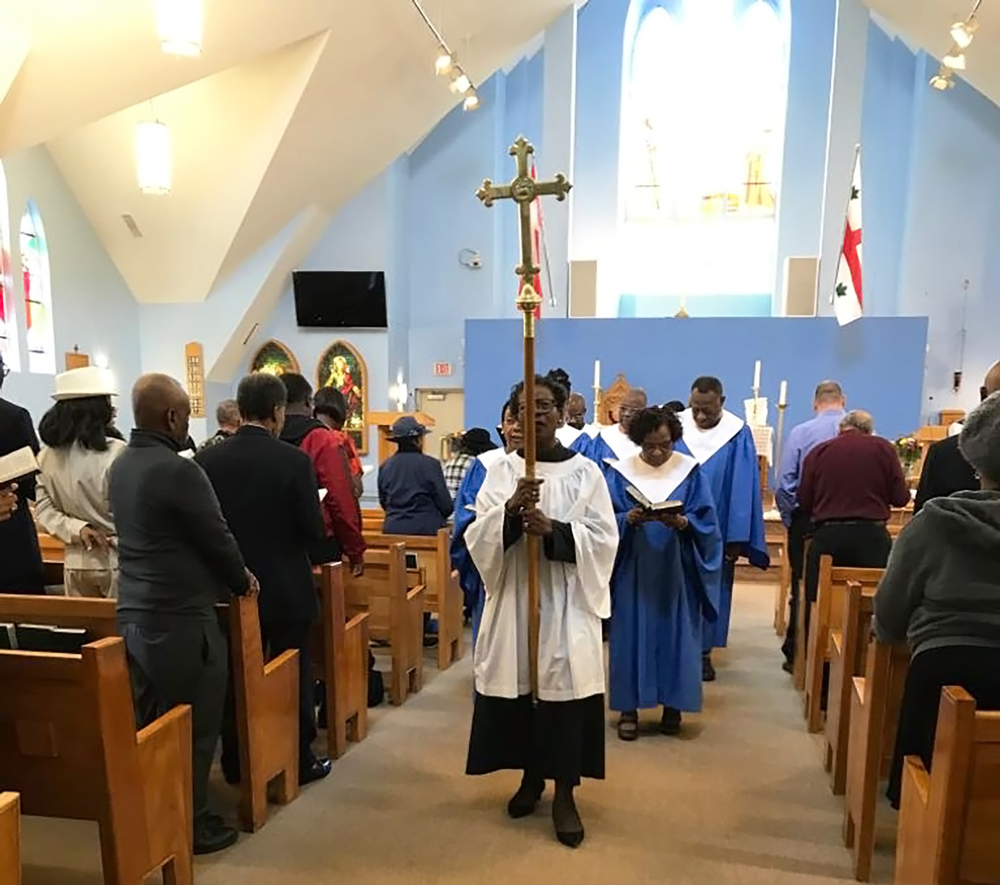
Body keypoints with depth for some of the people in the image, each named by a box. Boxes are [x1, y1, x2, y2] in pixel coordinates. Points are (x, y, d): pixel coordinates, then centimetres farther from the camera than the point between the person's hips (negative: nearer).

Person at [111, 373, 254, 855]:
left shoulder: (120, 466, 7)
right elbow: (216, 536, -14)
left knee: (149, 725, 19)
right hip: (180, 616, -9)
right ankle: (191, 823, 19)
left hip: (134, 612, 9)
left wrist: (224, 577, 17)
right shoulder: (178, 470, -21)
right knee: (194, 727, 7)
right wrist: (241, 580, 5)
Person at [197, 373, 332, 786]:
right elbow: (314, 531, -15)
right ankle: (299, 761, 24)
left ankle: (236, 763, 30)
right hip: (287, 589, -3)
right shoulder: (294, 460, -17)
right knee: (292, 677, 12)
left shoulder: (207, 459, -7)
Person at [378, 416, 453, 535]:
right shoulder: (430, 464, -10)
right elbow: (445, 504, -5)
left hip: (393, 529, 5)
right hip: (425, 529, -5)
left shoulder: (386, 466, 3)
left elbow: (383, 502, 13)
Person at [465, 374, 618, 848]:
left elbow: (603, 539, -7)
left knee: (564, 690, 1)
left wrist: (553, 530, -22)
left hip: (567, 603, -2)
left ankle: (565, 794, 18)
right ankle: (531, 778, 32)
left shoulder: (585, 472, -1)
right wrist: (510, 511, -25)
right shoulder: (501, 470, 3)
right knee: (519, 687, 10)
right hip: (513, 599, 2)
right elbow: (478, 537, -6)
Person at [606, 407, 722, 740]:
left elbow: (706, 521, -3)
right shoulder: (620, 473, 0)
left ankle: (673, 705, 21)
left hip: (677, 571, 1)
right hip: (634, 571, 0)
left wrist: (682, 522, -23)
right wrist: (630, 518, -24)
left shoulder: (690, 471, 1)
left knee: (675, 635, 6)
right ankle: (629, 708, 14)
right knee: (632, 636, 3)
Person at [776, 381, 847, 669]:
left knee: (804, 588, 10)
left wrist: (790, 520, 5)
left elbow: (785, 485, -8)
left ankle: (797, 654, 17)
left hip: (807, 521, -1)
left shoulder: (800, 432, -7)